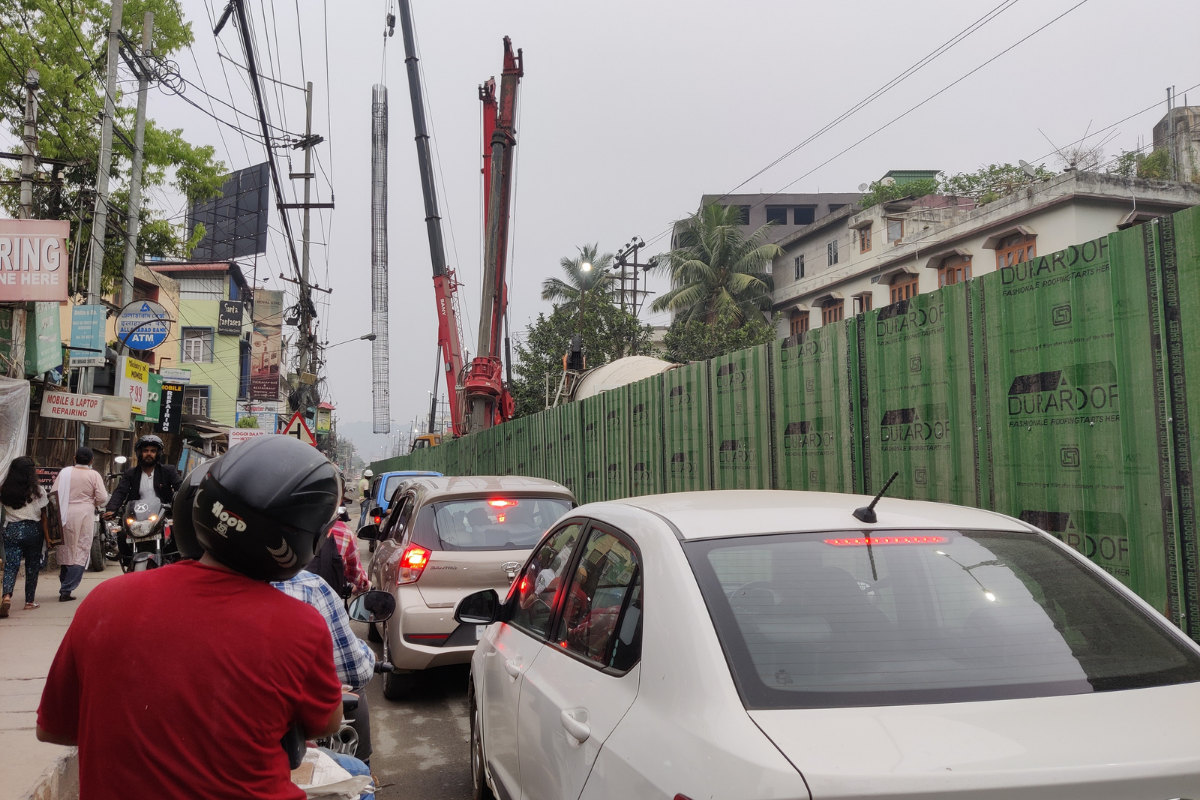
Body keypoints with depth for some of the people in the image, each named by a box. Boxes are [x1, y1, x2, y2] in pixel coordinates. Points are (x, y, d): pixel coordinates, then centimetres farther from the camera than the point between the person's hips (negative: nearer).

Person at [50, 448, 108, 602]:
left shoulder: (65, 472, 4)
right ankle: (66, 590, -7)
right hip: (85, 514, -3)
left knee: (65, 550, 13)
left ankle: (64, 586, 23)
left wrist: (59, 510, 16)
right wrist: (95, 503, 14)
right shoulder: (94, 475, -3)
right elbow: (102, 498, -7)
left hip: (66, 514, 3)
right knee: (81, 553, 1)